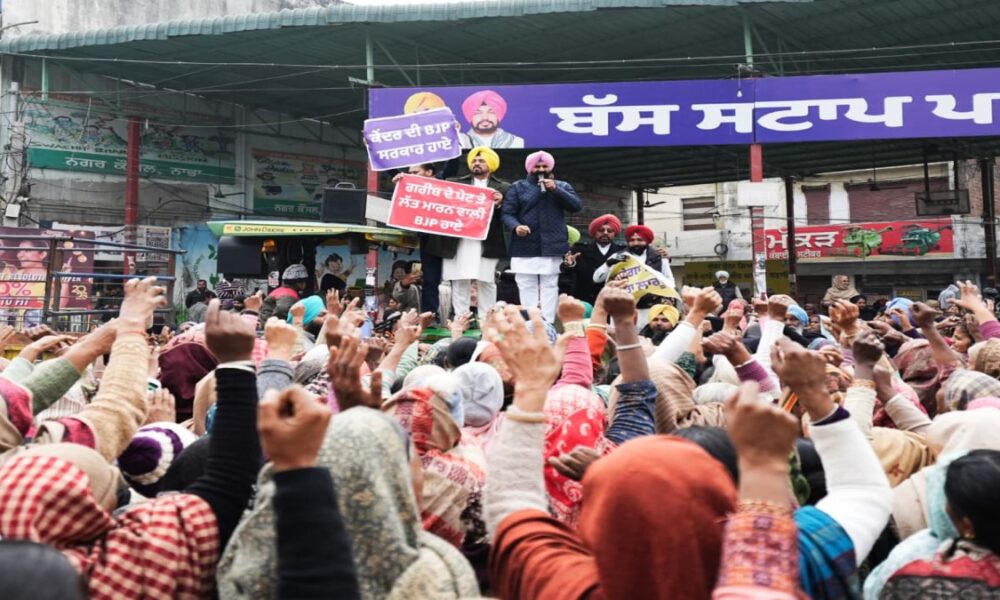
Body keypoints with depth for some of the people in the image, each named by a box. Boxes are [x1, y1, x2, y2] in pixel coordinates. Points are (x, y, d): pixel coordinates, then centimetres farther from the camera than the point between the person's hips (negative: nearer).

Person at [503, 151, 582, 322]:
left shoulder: (562, 186, 14)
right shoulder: (518, 187, 9)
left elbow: (577, 206, 0)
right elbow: (507, 213, 1)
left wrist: (555, 190, -9)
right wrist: (516, 226, -21)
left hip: (552, 248, 1)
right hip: (525, 249, -1)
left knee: (550, 287, 1)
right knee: (527, 288, -1)